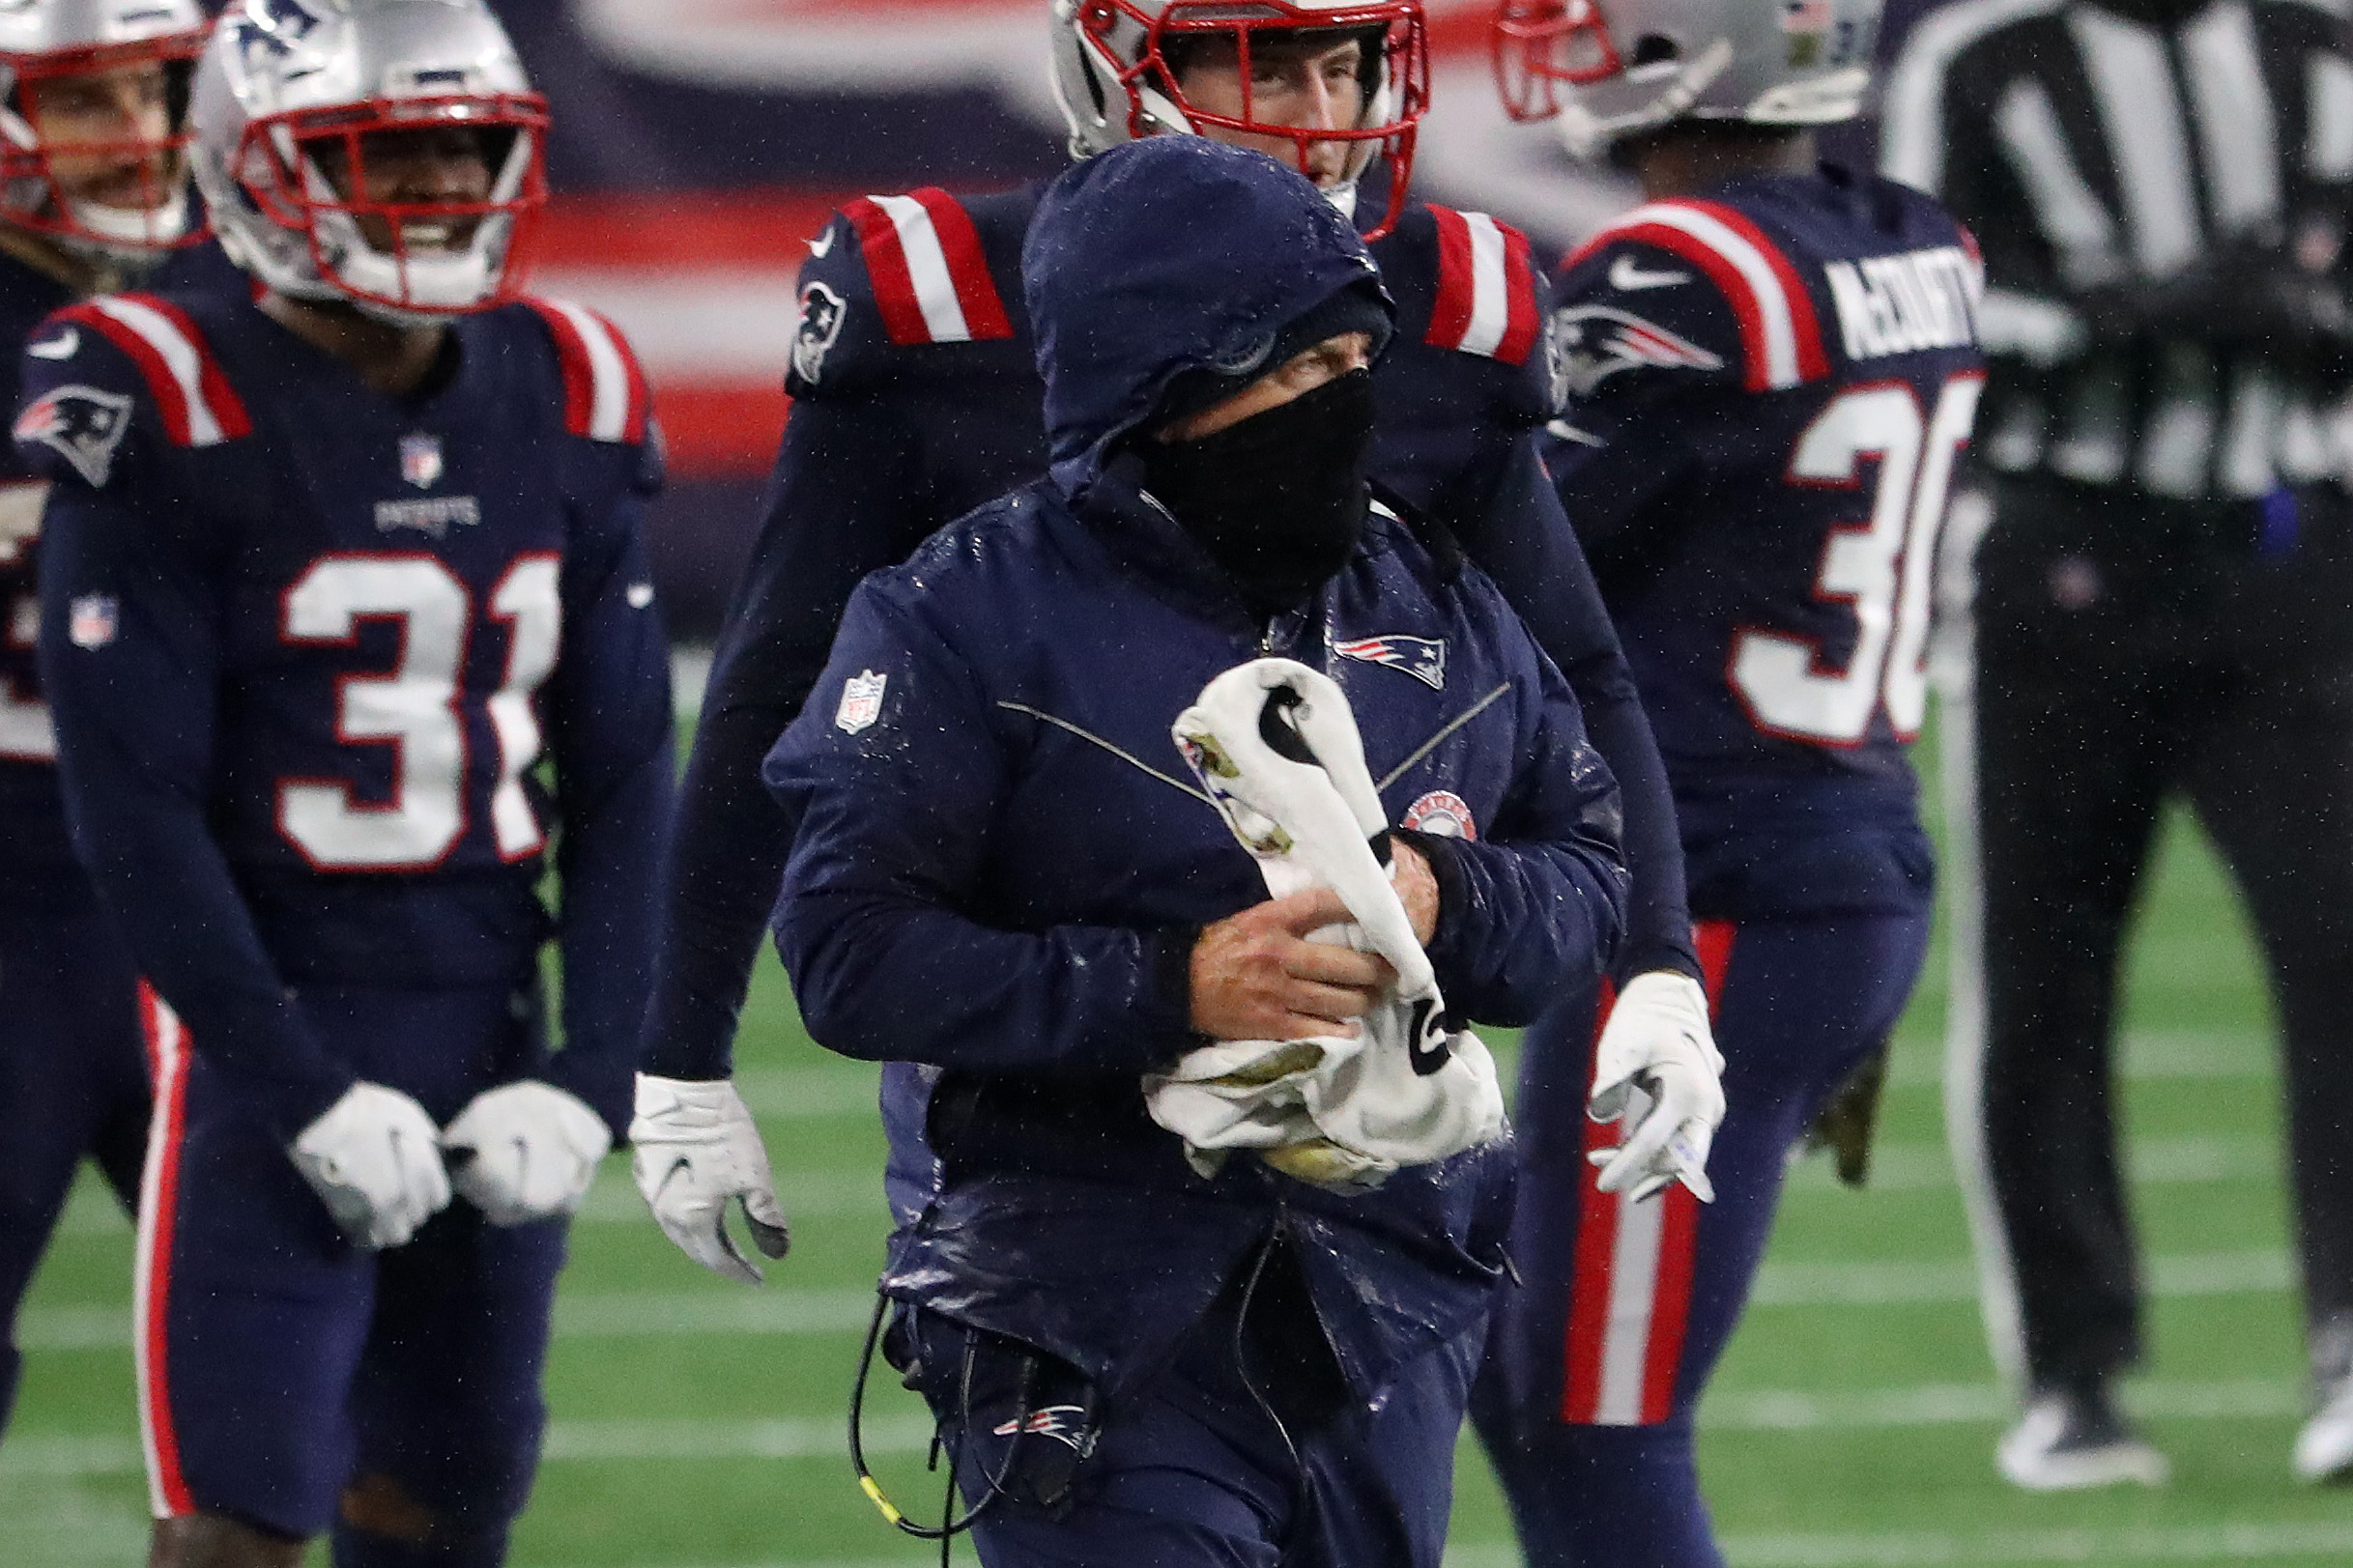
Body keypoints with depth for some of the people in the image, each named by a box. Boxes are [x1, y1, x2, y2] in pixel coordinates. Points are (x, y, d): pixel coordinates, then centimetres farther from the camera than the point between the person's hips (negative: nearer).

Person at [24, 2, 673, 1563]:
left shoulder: (562, 400, 7)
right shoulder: (177, 416, -10)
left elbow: (622, 779, 9)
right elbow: (135, 805, -12)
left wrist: (591, 1076, -2)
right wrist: (303, 1092, -16)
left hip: (490, 1024, 6)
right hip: (263, 1022, -6)